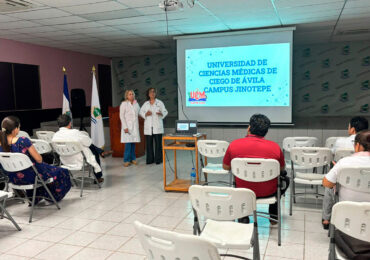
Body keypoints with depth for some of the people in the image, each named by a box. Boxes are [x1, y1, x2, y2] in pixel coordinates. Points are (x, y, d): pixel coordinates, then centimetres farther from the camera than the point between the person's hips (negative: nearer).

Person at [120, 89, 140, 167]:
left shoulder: (136, 104, 12)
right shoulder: (124, 103, -2)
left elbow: (139, 112, 21)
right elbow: (121, 116, -6)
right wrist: (125, 127, -13)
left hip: (135, 126, 5)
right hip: (127, 126, -4)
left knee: (133, 142, 6)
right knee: (128, 143, -8)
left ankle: (132, 158, 15)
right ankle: (126, 160, -1)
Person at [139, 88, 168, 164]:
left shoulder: (160, 103, 4)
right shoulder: (146, 104, 10)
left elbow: (165, 111, 3)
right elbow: (141, 112, 11)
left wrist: (161, 114, -19)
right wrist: (145, 114, -10)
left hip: (157, 126, -2)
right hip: (148, 127, 2)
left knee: (158, 143, -1)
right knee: (149, 143, 5)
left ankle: (158, 159, 8)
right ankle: (150, 159, 14)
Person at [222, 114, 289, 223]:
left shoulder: (234, 144, -15)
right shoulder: (275, 147, -16)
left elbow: (225, 167, 2)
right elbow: (282, 169, 3)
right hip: (268, 192, -1)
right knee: (285, 180, 31)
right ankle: (273, 215, 40)